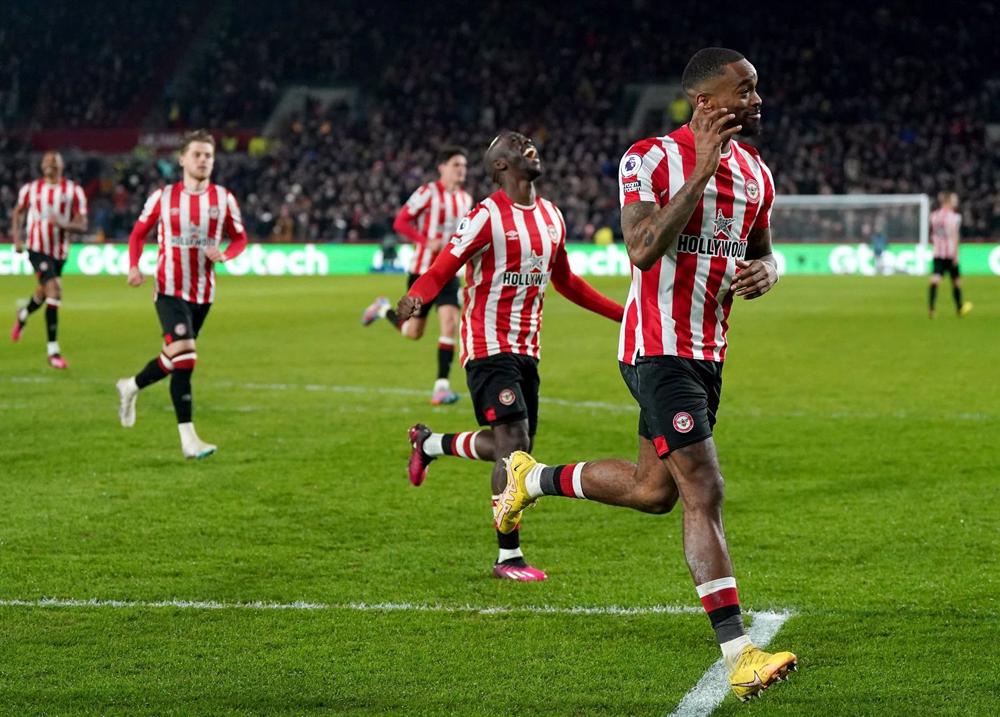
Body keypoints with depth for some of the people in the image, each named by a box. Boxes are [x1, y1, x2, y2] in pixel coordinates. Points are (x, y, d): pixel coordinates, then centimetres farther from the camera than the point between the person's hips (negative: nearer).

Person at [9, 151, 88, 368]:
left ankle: (23, 315, 58)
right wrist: (16, 238, 5)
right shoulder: (31, 189, -1)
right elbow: (18, 212, 17)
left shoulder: (73, 190, -4)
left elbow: (82, 225, -6)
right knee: (54, 292, -20)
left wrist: (63, 224, -25)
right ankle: (53, 351, -17)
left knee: (44, 293, 22)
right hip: (37, 248, -3)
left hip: (60, 251, 3)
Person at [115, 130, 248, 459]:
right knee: (184, 357, -19)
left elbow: (239, 238, 9)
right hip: (170, 290, -4)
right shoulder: (163, 197, -3)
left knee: (174, 359, 14)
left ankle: (131, 387, 44)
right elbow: (139, 233, 8)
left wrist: (223, 255, -13)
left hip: (204, 293, 4)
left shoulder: (224, 199, 1)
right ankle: (188, 439, -18)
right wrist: (134, 266, -9)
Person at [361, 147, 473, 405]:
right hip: (422, 270, -4)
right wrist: (426, 242, -24)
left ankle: (442, 386, -11)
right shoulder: (428, 193, -13)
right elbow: (400, 222, -13)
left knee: (450, 323, -16)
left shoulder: (465, 199, 7)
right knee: (413, 332, 8)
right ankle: (383, 309, 40)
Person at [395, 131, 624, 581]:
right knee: (514, 442, -15)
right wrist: (415, 297, -39)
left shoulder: (551, 216, 12)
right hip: (489, 346, -8)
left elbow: (565, 281, 25)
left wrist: (622, 313, 26)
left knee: (510, 447, 10)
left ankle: (428, 443, 36)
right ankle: (509, 557, -7)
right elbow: (443, 268, -17)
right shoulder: (488, 216, -11)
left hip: (526, 349, 8)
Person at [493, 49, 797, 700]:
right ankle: (740, 657, -11)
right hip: (659, 348, -8)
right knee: (704, 495, -13)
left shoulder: (755, 173, 10)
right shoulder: (653, 158, -13)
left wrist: (766, 272, -3)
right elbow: (642, 251, -25)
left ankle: (534, 478, 40)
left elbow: (764, 252, 23)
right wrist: (701, 171, -29)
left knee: (654, 489, 17)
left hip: (708, 352, 8)